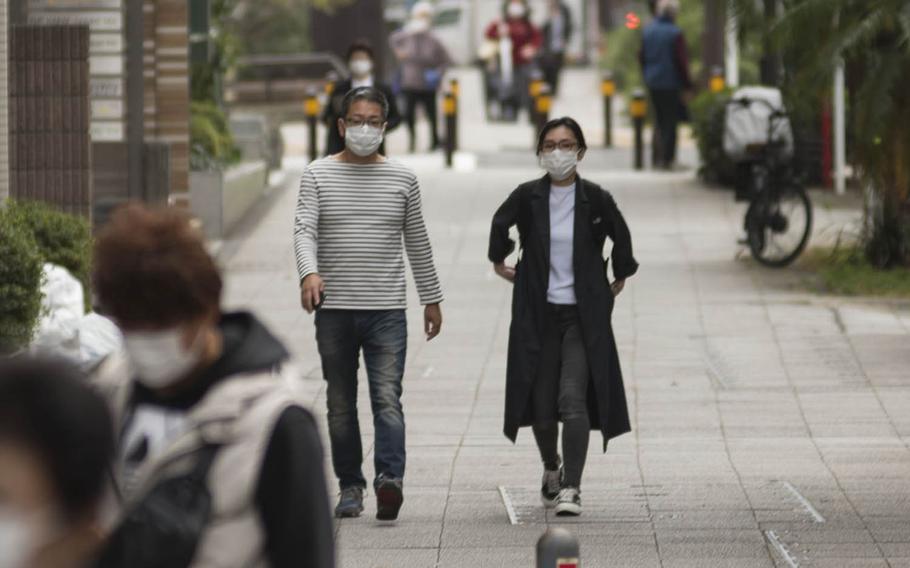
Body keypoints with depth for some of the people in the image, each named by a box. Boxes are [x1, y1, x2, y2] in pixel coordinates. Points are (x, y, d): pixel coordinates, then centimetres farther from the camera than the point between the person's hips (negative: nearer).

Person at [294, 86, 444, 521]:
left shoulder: (402, 179, 9)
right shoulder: (318, 175, 5)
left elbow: (417, 242, 15)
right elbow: (304, 229, -8)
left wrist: (432, 298, 17)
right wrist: (309, 273, -27)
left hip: (387, 310, -1)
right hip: (334, 310, 1)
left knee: (387, 399, -14)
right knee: (341, 404, 7)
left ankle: (389, 478, -27)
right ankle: (350, 485, 15)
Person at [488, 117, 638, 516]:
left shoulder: (595, 200, -5)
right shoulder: (527, 197, -3)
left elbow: (621, 238, 12)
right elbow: (500, 225, 17)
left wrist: (620, 278, 18)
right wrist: (499, 262, 22)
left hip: (583, 315, -2)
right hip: (538, 315, 2)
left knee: (573, 400, -16)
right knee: (541, 405, 6)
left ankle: (571, 487, -12)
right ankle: (551, 469, 34)